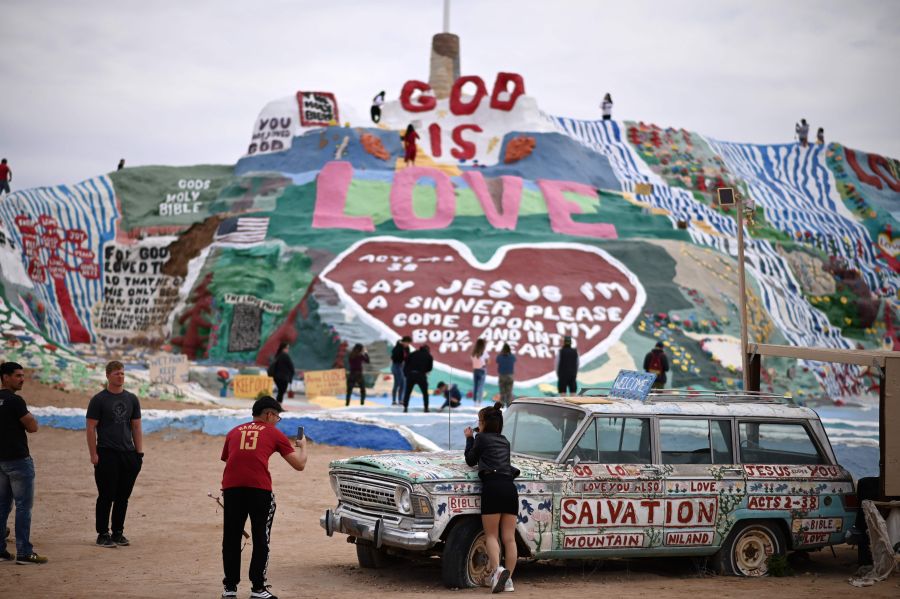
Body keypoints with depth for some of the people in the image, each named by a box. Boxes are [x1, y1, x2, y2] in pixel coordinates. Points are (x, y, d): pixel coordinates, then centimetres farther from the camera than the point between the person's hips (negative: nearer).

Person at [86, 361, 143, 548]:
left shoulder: (131, 399, 12)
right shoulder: (99, 400, -1)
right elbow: (91, 429, -4)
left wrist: (139, 452, 7)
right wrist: (93, 455, -11)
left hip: (128, 454, 4)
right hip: (107, 454, -4)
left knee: (123, 497, 7)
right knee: (106, 497, -2)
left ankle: (118, 533, 16)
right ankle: (103, 535, 5)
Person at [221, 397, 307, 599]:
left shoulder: (234, 432, 25)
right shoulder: (274, 433, 15)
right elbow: (299, 465, 16)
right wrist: (303, 446, 35)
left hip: (231, 487, 3)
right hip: (259, 489, -3)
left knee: (231, 539, 12)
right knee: (261, 540, 8)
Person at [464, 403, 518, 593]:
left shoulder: (482, 438, 10)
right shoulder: (504, 441, 25)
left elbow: (470, 460, 20)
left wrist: (469, 438, 31)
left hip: (492, 486, -5)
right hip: (510, 487, 5)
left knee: (491, 535, -3)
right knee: (509, 538, 3)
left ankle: (497, 569, -25)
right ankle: (508, 578, -1)